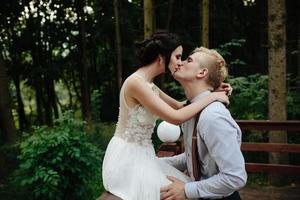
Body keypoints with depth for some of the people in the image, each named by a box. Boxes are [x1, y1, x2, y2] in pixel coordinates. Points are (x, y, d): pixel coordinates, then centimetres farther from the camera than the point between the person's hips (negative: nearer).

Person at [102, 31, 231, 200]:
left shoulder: (148, 84, 8)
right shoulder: (136, 82, -21)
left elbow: (179, 106, 14)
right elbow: (175, 117, -25)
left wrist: (213, 91, 3)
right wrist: (211, 97, -15)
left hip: (140, 155, 9)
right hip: (127, 158, -9)